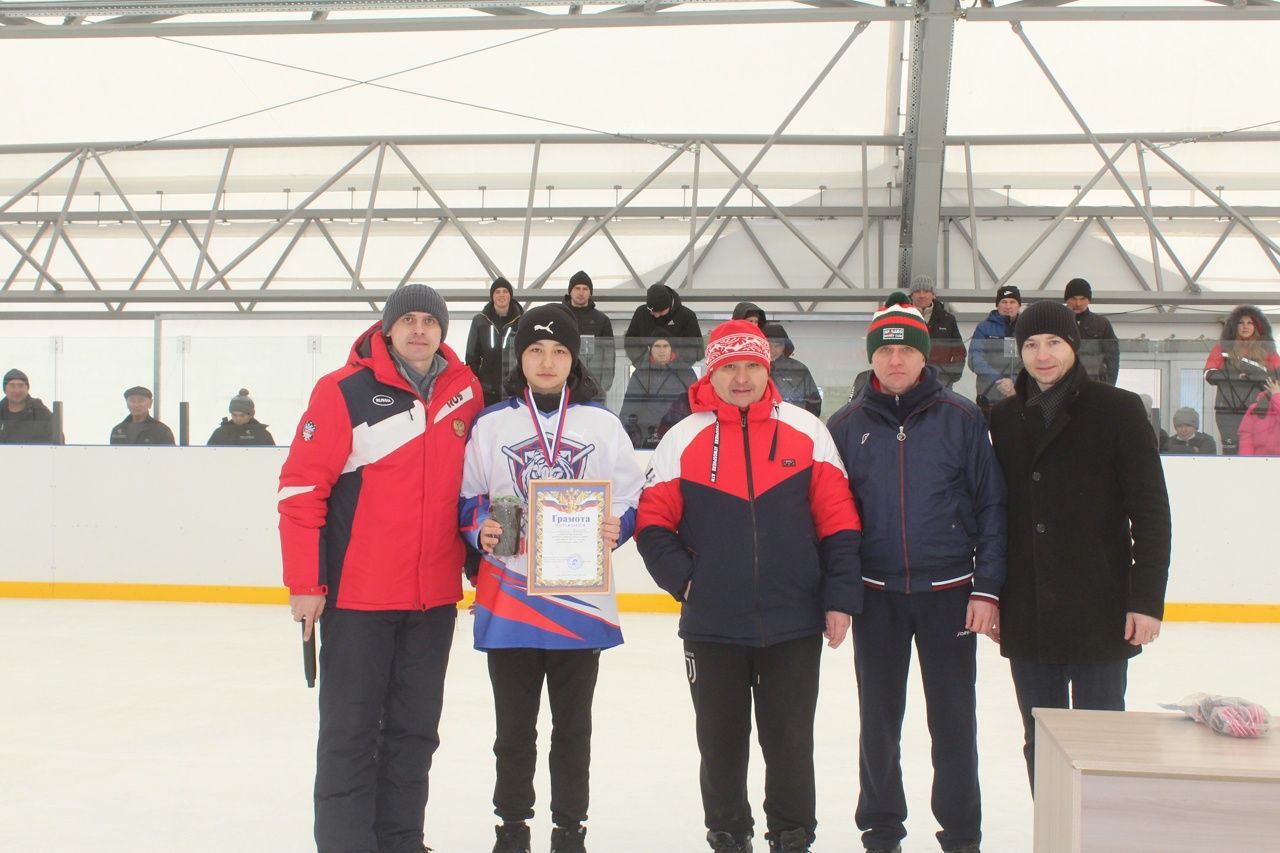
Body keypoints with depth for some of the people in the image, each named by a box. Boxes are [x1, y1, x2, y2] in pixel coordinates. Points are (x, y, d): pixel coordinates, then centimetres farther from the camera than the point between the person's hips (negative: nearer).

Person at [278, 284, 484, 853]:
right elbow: (300, 487, -9)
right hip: (357, 593, -4)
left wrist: (475, 554, 8)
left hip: (435, 596, 5)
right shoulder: (344, 392, -9)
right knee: (350, 731, 3)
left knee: (415, 729, 14)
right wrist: (305, 583, -10)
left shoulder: (466, 391, 5)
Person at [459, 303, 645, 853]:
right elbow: (466, 500, 8)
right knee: (514, 725, 10)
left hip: (582, 600, 0)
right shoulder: (490, 426, 5)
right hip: (508, 597, 0)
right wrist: (481, 528, -11)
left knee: (573, 725, 10)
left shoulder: (602, 425, 5)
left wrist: (616, 527, -12)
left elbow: (632, 501, 8)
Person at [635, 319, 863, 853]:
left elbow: (837, 520, 1)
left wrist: (840, 597, -2)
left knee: (790, 738, 9)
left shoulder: (807, 432, 1)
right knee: (720, 739, 12)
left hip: (794, 625, 0)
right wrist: (683, 579, -8)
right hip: (712, 625, 1)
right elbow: (652, 522, 3)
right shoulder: (683, 439, 1)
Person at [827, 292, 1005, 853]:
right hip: (876, 595, 1)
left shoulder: (961, 418, -2)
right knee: (878, 719, 11)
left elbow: (991, 505, -1)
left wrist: (987, 588, -6)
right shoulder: (846, 425, 2)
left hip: (949, 591, -1)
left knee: (954, 718, 7)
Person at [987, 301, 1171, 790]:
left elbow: (1151, 512, -5)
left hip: (1099, 608, -4)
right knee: (1040, 743, 11)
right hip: (1026, 616, 4)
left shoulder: (1118, 410, -3)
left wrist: (1147, 601, -10)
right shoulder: (1005, 419, 9)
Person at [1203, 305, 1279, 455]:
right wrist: (1239, 376, -7)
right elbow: (1210, 375, 0)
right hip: (1229, 411, 0)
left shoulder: (1267, 350, 13)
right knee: (1230, 452, -7)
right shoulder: (1222, 348, 12)